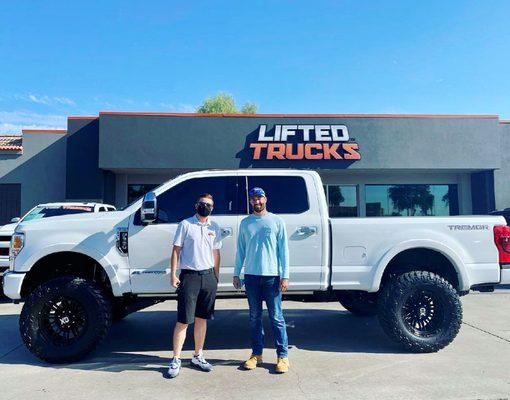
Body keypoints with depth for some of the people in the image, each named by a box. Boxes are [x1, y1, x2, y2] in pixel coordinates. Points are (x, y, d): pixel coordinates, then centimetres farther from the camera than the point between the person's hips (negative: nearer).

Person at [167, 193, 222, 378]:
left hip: (208, 276, 4)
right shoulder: (185, 224, -1)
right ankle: (176, 360, 9)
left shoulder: (214, 227, 11)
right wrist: (173, 274, -8)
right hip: (189, 275, -4)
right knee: (183, 320, -2)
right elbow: (176, 250, -1)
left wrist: (216, 276, 12)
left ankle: (198, 356, 24)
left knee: (202, 318, 12)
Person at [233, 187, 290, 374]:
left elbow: (283, 250, -1)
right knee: (255, 317, 11)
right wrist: (236, 274, 8)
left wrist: (285, 276, -7)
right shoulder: (245, 223, 10)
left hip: (272, 276, -3)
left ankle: (283, 355, 11)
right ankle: (256, 353, 23)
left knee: (276, 317, 1)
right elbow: (240, 250, 13)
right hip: (251, 276, 3)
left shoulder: (277, 221, 2)